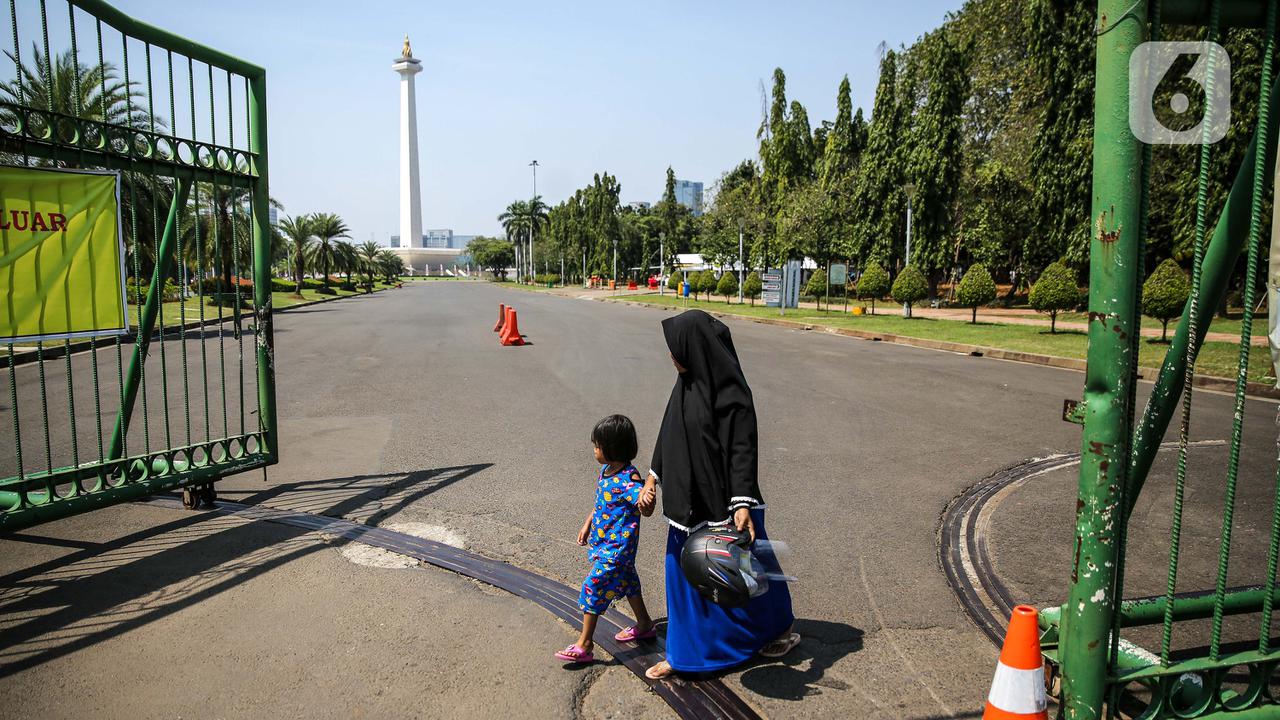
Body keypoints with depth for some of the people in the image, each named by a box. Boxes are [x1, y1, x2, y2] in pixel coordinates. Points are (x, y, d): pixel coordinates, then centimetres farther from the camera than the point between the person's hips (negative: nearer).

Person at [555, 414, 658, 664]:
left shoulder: (628, 480, -26)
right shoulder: (606, 470, 1)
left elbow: (645, 510, -35)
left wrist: (647, 501, -57)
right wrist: (587, 524, 20)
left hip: (617, 547, -9)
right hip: (603, 540, 9)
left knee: (593, 587, -6)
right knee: (626, 580, 22)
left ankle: (584, 645, 6)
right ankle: (644, 625, 41)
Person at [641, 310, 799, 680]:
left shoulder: (729, 392, -21)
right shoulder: (687, 382, 4)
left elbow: (742, 449, -24)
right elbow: (668, 433, 13)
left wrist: (743, 503, -31)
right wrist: (653, 477, 18)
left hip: (722, 502, -8)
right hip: (690, 500, 8)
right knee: (684, 573, 15)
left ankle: (778, 628, 37)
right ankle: (684, 652, 31)